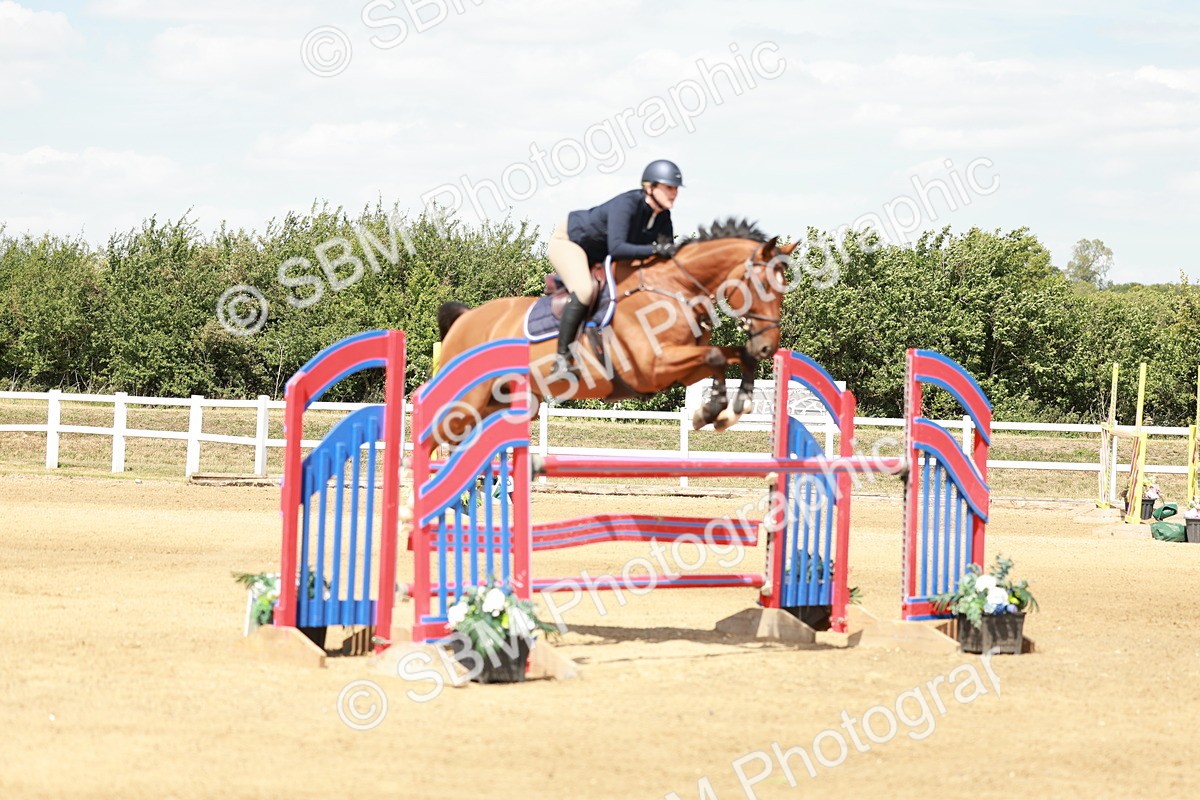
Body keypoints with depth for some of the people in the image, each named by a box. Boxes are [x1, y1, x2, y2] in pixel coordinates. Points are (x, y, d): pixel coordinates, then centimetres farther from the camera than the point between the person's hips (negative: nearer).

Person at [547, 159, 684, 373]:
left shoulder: (663, 216, -11)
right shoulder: (627, 204, -35)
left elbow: (667, 249, -1)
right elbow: (616, 248, -46)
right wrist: (655, 249, -48)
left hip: (598, 256, 10)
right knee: (584, 291, -31)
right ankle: (562, 358, -27)